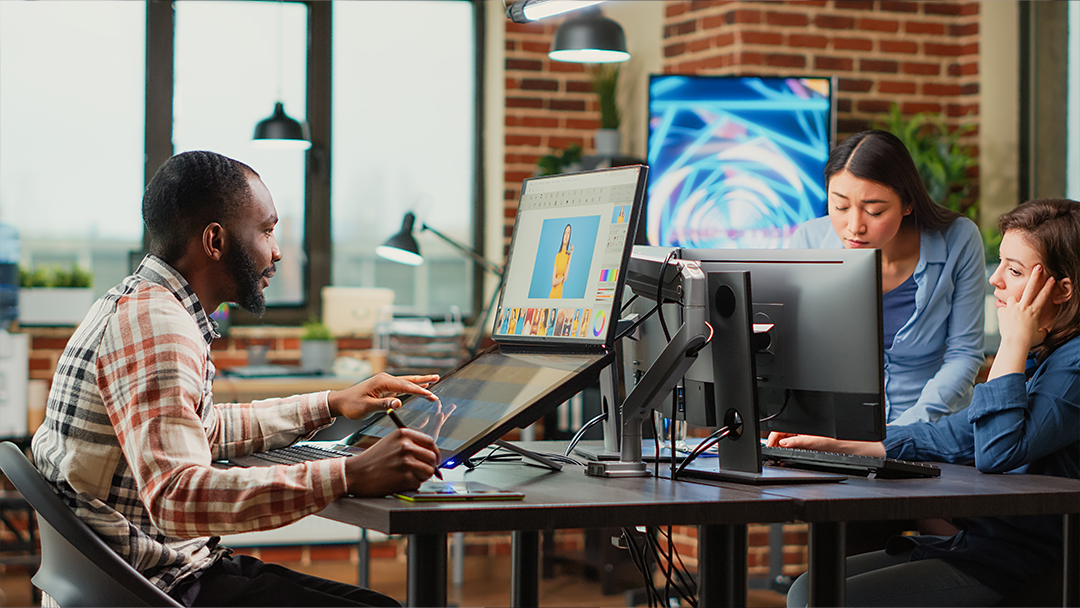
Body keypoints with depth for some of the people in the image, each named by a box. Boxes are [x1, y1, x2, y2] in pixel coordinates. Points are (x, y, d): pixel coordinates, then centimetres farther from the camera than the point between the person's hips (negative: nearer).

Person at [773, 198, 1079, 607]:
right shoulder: (1035, 352, 14)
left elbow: (997, 453, -26)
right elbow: (957, 436, 20)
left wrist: (1015, 342, -18)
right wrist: (835, 445, 14)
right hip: (972, 541, 10)